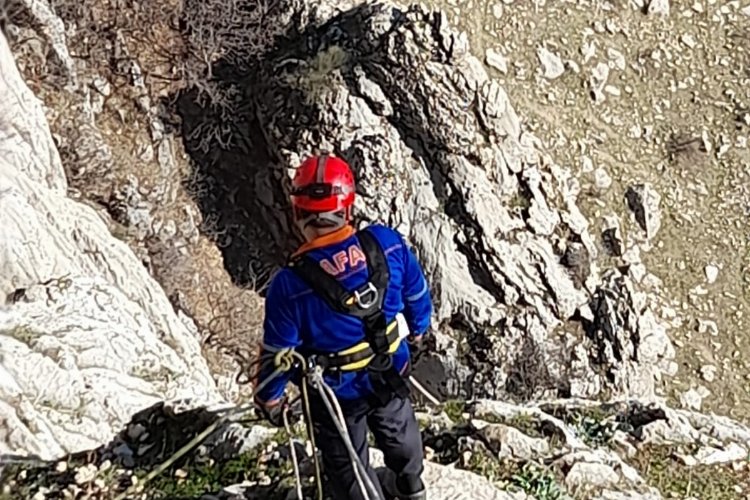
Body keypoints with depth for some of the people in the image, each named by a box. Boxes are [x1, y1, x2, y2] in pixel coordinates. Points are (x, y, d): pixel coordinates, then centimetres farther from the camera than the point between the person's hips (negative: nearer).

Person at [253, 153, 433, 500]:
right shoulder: (388, 243, -24)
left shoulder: (290, 285, -32)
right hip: (391, 375, 4)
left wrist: (269, 398, 2)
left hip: (338, 393, -4)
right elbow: (417, 295, -5)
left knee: (347, 464, 23)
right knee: (398, 428, 35)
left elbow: (277, 352, -18)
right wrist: (417, 329, 18)